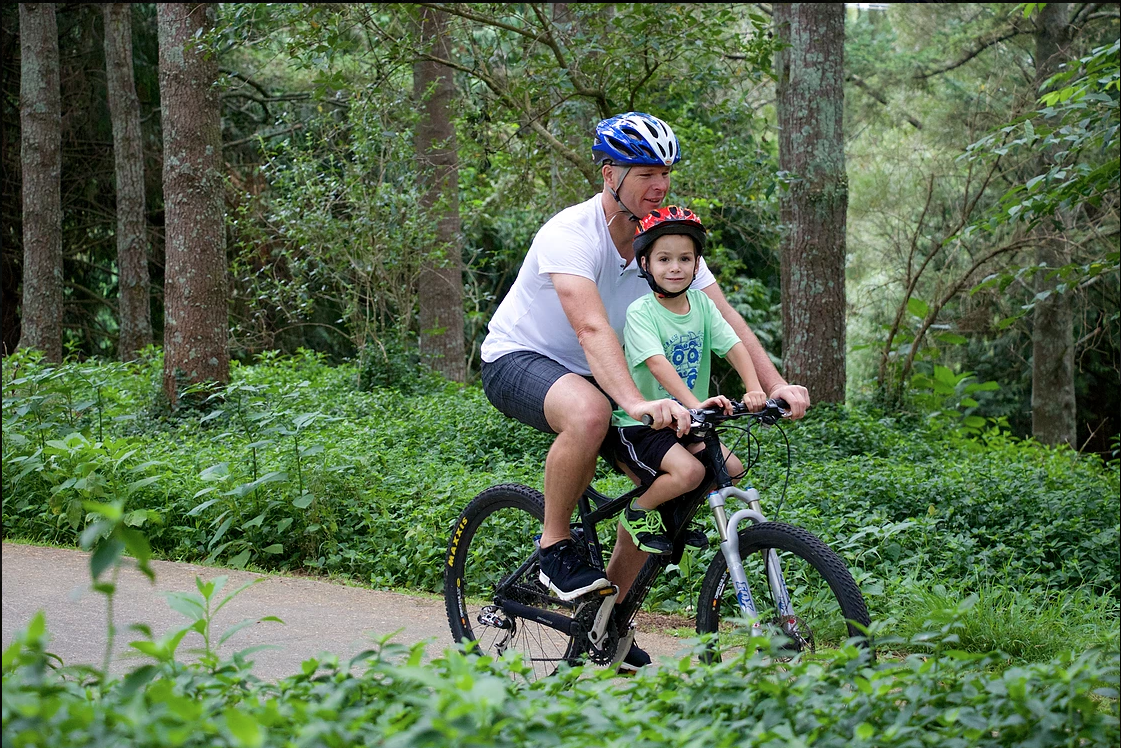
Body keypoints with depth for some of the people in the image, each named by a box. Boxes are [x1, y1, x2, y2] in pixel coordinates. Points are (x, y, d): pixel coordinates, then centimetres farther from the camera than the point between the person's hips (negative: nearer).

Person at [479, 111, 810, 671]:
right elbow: (592, 329, -41)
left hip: (592, 373, 7)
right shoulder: (570, 234, -27)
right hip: (517, 358, -7)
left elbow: (725, 318, -11)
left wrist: (776, 385, -25)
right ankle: (554, 547, -18)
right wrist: (637, 404, -55)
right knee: (588, 413, -40)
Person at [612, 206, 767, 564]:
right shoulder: (640, 312, -15)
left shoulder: (701, 304, 3)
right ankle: (640, 511, 0)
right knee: (690, 471, -27)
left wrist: (754, 390, -25)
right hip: (638, 426, -6)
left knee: (731, 469, -10)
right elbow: (657, 363, -30)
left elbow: (734, 346, -7)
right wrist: (695, 403, -44)